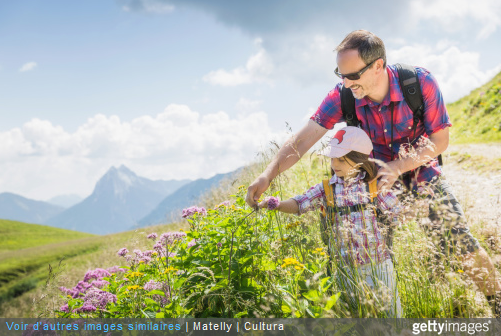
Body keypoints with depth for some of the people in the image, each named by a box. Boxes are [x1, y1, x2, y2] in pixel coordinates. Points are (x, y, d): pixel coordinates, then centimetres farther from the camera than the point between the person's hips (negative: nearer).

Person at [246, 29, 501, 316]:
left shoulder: (420, 82, -25)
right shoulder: (343, 96, -21)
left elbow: (440, 140, -17)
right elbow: (303, 139, -23)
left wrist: (398, 167, -28)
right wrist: (268, 175, -34)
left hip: (422, 170, -1)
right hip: (380, 177, 2)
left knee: (460, 242, -9)